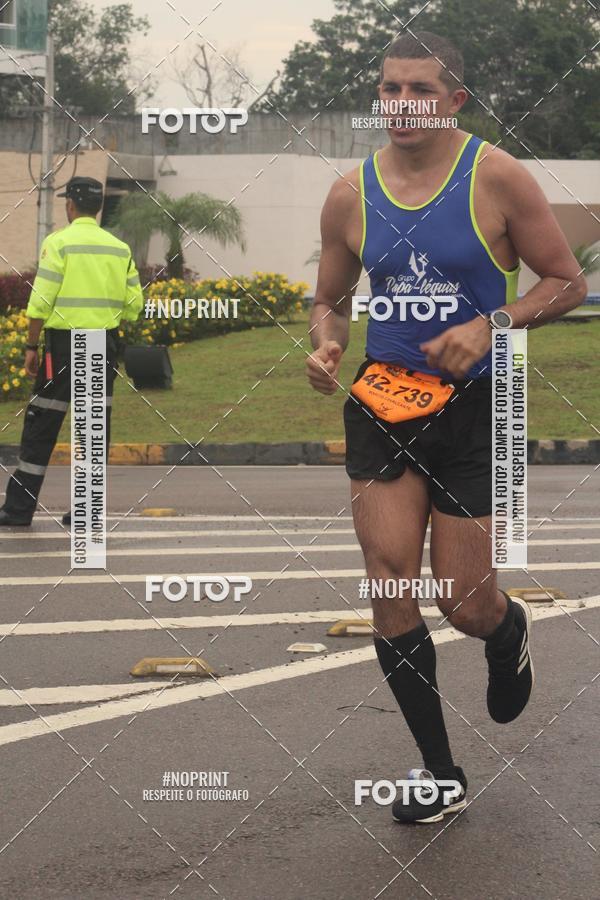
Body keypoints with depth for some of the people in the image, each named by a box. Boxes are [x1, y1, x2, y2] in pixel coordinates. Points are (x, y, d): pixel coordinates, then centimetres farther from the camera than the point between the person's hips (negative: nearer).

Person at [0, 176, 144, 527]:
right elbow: (134, 304, 7)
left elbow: (41, 301, -10)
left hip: (65, 342, -4)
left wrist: (32, 346, -4)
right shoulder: (120, 248, 8)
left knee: (42, 425, 2)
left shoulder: (59, 242, -7)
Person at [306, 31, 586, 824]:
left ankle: (509, 631, 41)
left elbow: (567, 283, -4)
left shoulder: (497, 179, -9)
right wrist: (326, 344, -8)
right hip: (383, 401, 3)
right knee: (390, 590, -7)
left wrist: (489, 325, -19)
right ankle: (441, 774, 7)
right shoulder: (351, 196, 1)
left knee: (465, 605, 0)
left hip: (474, 407, -3)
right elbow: (330, 298, 14)